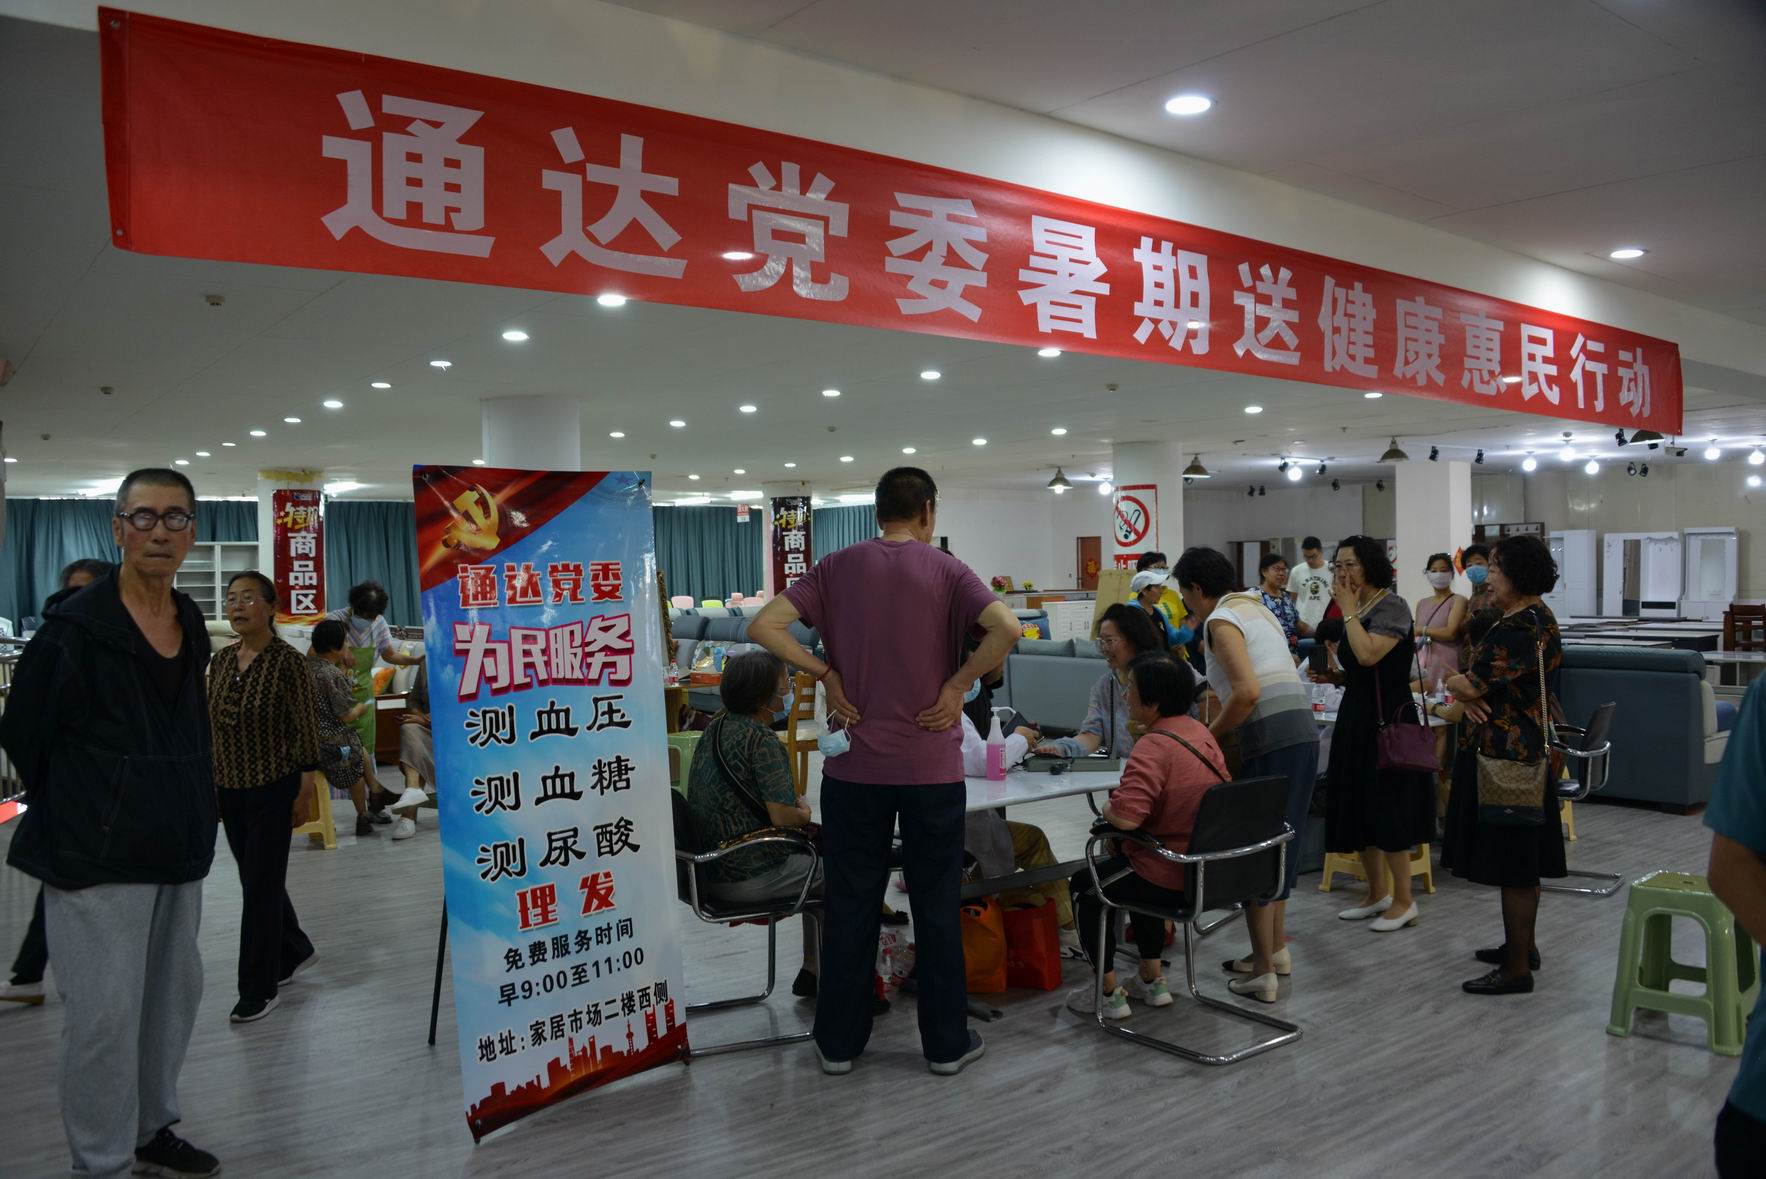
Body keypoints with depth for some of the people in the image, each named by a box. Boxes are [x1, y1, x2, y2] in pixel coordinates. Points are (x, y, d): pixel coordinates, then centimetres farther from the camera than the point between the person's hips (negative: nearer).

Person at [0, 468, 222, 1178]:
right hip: (97, 853, -7)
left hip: (176, 848, 7)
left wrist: (193, 810, 13)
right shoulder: (74, 628, -12)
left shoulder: (192, 626, 7)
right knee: (104, 1010, -2)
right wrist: (77, 816, 1)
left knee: (174, 991, 16)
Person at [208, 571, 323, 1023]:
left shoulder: (288, 661, -13)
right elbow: (212, 725, 12)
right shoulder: (220, 660, 5)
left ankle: (259, 990, 11)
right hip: (230, 789, 6)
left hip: (272, 788, -6)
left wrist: (305, 792, -12)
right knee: (256, 879, 16)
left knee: (261, 886, -1)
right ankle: (295, 951, 37)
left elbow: (306, 730, -11)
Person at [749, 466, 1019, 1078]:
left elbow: (764, 627, -7)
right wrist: (957, 685, -9)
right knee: (937, 906, 9)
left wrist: (827, 674, -3)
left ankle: (839, 1041, 20)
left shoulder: (838, 567, 2)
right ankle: (946, 1043, 19)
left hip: (854, 766, 2)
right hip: (931, 766, -1)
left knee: (850, 904, 10)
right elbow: (1007, 628, -19)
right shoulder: (945, 570, -3)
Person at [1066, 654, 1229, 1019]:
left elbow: (1125, 817, -35)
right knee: (1137, 873, 36)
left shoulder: (1153, 746, -25)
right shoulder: (1201, 732, 3)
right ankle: (1152, 982, 36)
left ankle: (1108, 993, 18)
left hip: (1168, 879, -8)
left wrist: (1106, 808, -11)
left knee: (1084, 886, 16)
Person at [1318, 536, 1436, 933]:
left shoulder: (1392, 606, -12)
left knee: (1387, 807, -4)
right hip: (1355, 715, 9)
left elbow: (1368, 655, -26)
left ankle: (1404, 901, 9)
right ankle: (1377, 894, 23)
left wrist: (1348, 610, -17)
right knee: (1358, 806, 11)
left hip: (1387, 716, -9)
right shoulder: (1355, 609, 12)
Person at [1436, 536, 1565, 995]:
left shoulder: (1518, 628, -21)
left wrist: (1455, 683, -1)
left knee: (1511, 865, -3)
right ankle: (1522, 945, 32)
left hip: (1505, 755, -10)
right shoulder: (1537, 617, 13)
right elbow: (1495, 679, 12)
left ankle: (1517, 969, 5)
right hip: (1527, 749, 10)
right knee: (1520, 860, 20)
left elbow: (1471, 685, -22)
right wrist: (1468, 699, -8)